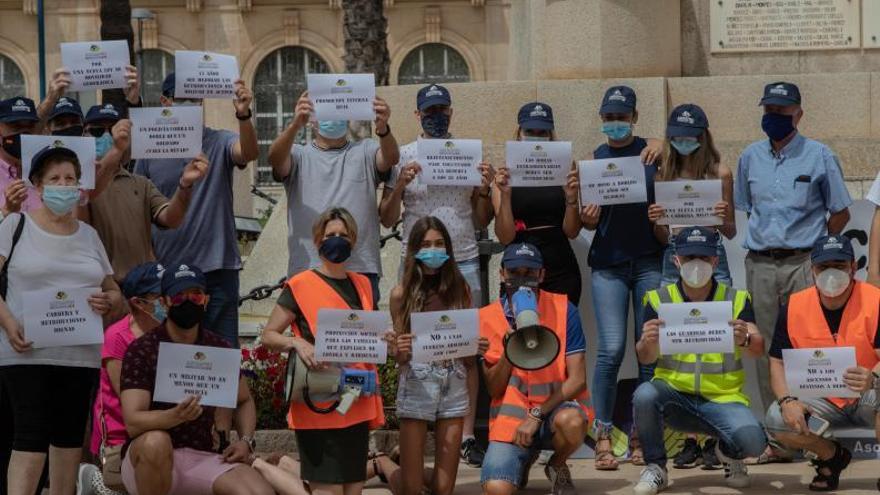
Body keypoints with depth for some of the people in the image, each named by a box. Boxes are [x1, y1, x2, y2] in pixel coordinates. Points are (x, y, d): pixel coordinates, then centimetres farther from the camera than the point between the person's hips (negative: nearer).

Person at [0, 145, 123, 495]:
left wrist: (107, 302, -6)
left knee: (70, 436, 7)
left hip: (81, 355, 4)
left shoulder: (88, 234, 14)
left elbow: (114, 292, 18)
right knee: (30, 436, -11)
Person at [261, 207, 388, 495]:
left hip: (358, 404, 6)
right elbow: (269, 336, -4)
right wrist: (297, 343, -22)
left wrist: (383, 340, 2)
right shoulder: (300, 286, -4)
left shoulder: (363, 286, 13)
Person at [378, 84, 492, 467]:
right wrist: (399, 185, -14)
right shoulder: (403, 156, 4)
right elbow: (387, 220, 2)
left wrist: (485, 189, -6)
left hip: (464, 261, 2)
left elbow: (481, 222, 12)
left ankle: (467, 435, 1)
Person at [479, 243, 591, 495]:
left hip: (555, 407, -1)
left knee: (571, 421, -38)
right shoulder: (488, 318, -1)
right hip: (511, 415, 1)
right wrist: (508, 352, -19)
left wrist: (536, 415, -18)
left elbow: (577, 379, -9)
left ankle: (557, 467, 0)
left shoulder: (563, 310, -6)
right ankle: (525, 458, 17)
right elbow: (494, 389, -1)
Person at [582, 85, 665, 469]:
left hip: (650, 260, 0)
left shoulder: (652, 154, 4)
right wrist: (587, 216, -11)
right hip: (609, 262, 0)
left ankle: (641, 434, 8)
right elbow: (591, 220, 11)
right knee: (611, 349, -8)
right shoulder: (594, 159, 9)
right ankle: (603, 435, -2)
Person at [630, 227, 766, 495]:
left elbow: (758, 349, -10)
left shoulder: (736, 299, 2)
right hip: (674, 394, 1)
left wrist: (745, 340, -35)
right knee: (644, 395, -32)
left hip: (722, 398, 0)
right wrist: (648, 342, -29)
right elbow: (645, 358, -4)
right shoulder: (659, 299, 2)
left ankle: (728, 452, 12)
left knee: (753, 441, -28)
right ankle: (655, 467, -6)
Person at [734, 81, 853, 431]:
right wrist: (765, 241, 12)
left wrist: (811, 246, 3)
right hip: (759, 266, 4)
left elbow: (840, 213, 6)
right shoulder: (751, 157, 13)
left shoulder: (819, 156, 2)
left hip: (802, 265, -4)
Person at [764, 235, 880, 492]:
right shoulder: (794, 306, -4)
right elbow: (777, 362, 1)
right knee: (776, 420, -22)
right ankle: (832, 456, 10)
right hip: (823, 401, 4)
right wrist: (787, 400, -19)